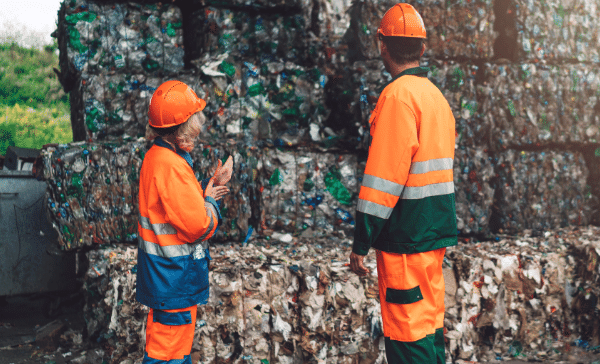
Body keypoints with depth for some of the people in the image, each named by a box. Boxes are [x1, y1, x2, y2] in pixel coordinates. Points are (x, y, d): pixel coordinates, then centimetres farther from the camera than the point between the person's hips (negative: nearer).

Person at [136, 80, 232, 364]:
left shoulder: (157, 156, 7)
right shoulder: (171, 165, -25)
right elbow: (198, 225, -25)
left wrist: (211, 185, 6)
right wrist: (210, 201, -7)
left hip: (161, 272, 10)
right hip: (175, 275, -10)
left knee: (161, 341, 22)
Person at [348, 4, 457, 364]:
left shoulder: (398, 94, -14)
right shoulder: (436, 95, 14)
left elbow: (384, 176, -19)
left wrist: (361, 243, -15)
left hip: (406, 236, -9)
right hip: (436, 231, 9)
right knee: (430, 325, 17)